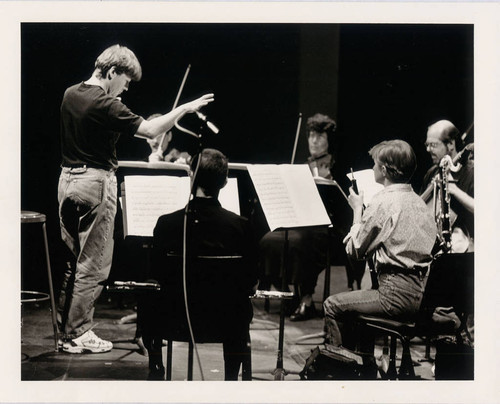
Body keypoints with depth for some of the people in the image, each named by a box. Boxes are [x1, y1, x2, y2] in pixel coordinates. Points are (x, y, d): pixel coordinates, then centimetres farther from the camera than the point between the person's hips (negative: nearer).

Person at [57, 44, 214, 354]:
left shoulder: (70, 95, 8)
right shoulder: (105, 105, -17)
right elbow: (150, 130, -21)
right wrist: (184, 109, -13)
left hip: (68, 178, 9)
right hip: (96, 181, -8)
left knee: (71, 259, 16)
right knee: (93, 264, -1)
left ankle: (64, 326, 21)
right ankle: (78, 335, 2)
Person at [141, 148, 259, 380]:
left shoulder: (167, 223, -14)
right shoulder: (240, 226, -15)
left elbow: (156, 276, -1)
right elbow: (251, 285, -6)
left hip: (175, 321, 0)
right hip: (225, 323, 0)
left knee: (148, 305, 34)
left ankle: (156, 372, 37)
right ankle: (232, 377, 37)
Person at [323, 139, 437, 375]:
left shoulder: (383, 202, -14)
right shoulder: (418, 201, 10)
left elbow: (354, 250, -7)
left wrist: (357, 211, 4)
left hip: (397, 293, -9)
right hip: (420, 292, 9)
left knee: (333, 305, 6)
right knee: (358, 301, 32)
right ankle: (365, 364, 38)